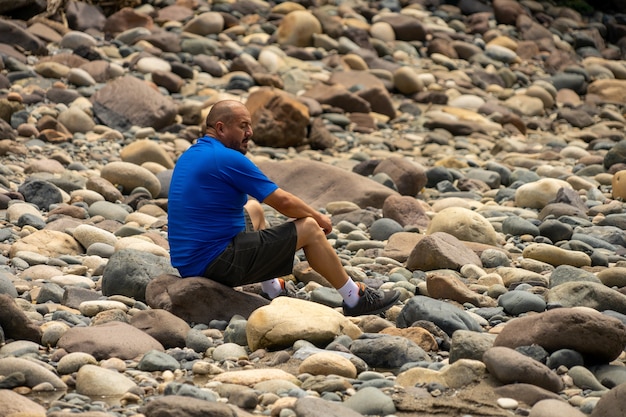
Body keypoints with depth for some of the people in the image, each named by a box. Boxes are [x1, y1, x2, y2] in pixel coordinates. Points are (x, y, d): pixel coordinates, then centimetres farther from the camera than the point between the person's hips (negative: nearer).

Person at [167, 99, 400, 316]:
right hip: (217, 264, -9)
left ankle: (273, 291, 34)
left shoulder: (190, 156, 12)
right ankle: (355, 300, 15)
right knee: (308, 228, 2)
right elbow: (283, 202, -10)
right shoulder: (228, 159, -16)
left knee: (254, 209, 32)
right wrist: (319, 217, 10)